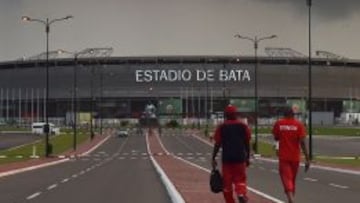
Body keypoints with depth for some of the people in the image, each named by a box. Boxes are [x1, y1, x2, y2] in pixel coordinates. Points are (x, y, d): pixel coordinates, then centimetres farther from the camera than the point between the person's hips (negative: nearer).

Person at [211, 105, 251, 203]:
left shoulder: (221, 127, 0)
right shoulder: (243, 126, 4)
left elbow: (217, 144, -2)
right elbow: (247, 143, 6)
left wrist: (213, 158, 4)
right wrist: (247, 158, 14)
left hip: (226, 158, -1)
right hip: (240, 157, 1)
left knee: (227, 182, 9)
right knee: (240, 180, 8)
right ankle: (241, 194, -19)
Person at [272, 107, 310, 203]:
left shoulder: (278, 124, -2)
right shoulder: (299, 124, -4)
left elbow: (276, 138, 12)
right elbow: (302, 142, -11)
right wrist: (307, 159, -11)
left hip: (283, 156, -1)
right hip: (295, 157, 1)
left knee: (286, 178, -8)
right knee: (293, 180, 18)